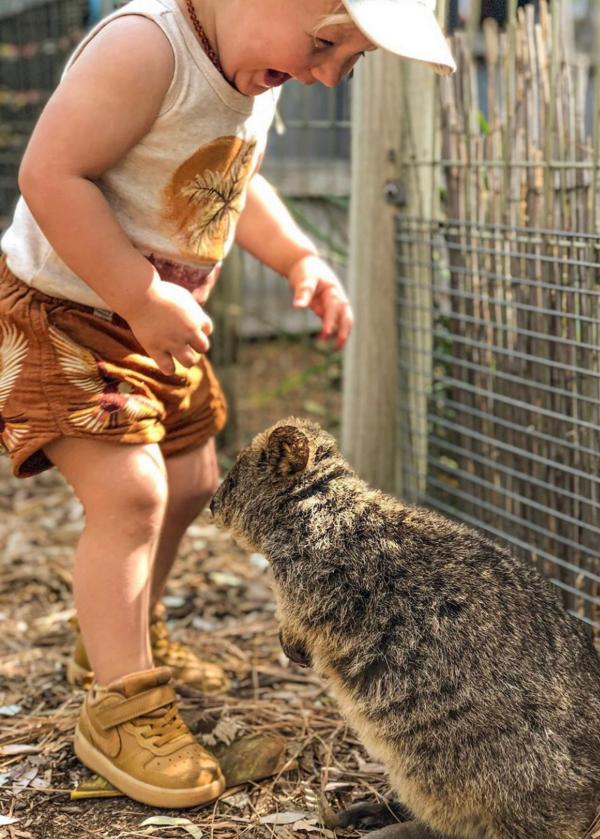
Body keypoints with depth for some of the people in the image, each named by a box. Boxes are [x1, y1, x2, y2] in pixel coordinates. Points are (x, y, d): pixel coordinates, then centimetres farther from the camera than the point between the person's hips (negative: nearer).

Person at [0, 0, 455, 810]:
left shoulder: (252, 70, 2)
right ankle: (119, 710, -2)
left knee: (189, 481, 16)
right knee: (128, 492, -17)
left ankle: (121, 640, 38)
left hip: (155, 322, 10)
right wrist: (142, 299, -29)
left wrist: (299, 258, 1)